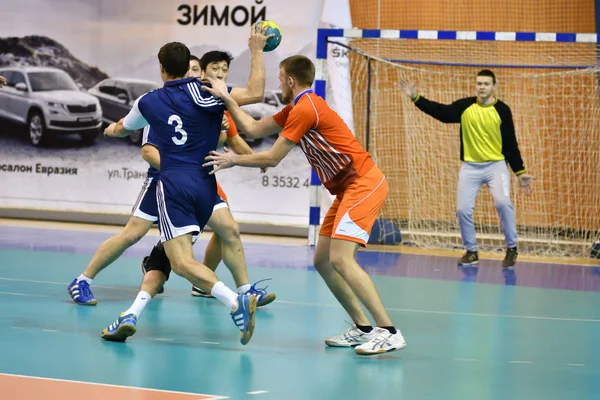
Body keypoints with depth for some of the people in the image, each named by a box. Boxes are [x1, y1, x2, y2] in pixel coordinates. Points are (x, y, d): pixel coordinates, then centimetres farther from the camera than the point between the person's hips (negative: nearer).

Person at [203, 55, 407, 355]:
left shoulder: (305, 108, -14)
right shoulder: (294, 109, 16)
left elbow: (272, 158, -11)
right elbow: (253, 129, 21)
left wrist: (234, 160, 4)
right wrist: (226, 98, 20)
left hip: (363, 183, -11)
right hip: (347, 189, 11)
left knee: (340, 259, -20)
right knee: (323, 261, 9)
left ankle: (388, 332, -21)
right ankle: (363, 328, 11)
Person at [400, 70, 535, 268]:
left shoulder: (502, 110, -5)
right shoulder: (465, 106, 0)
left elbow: (510, 144, -1)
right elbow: (441, 112, -2)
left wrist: (520, 172, -2)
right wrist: (416, 98, -11)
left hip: (496, 165, -3)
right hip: (470, 167, 3)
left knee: (503, 202, -24)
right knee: (463, 209, -2)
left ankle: (511, 249, -6)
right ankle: (471, 252, 19)